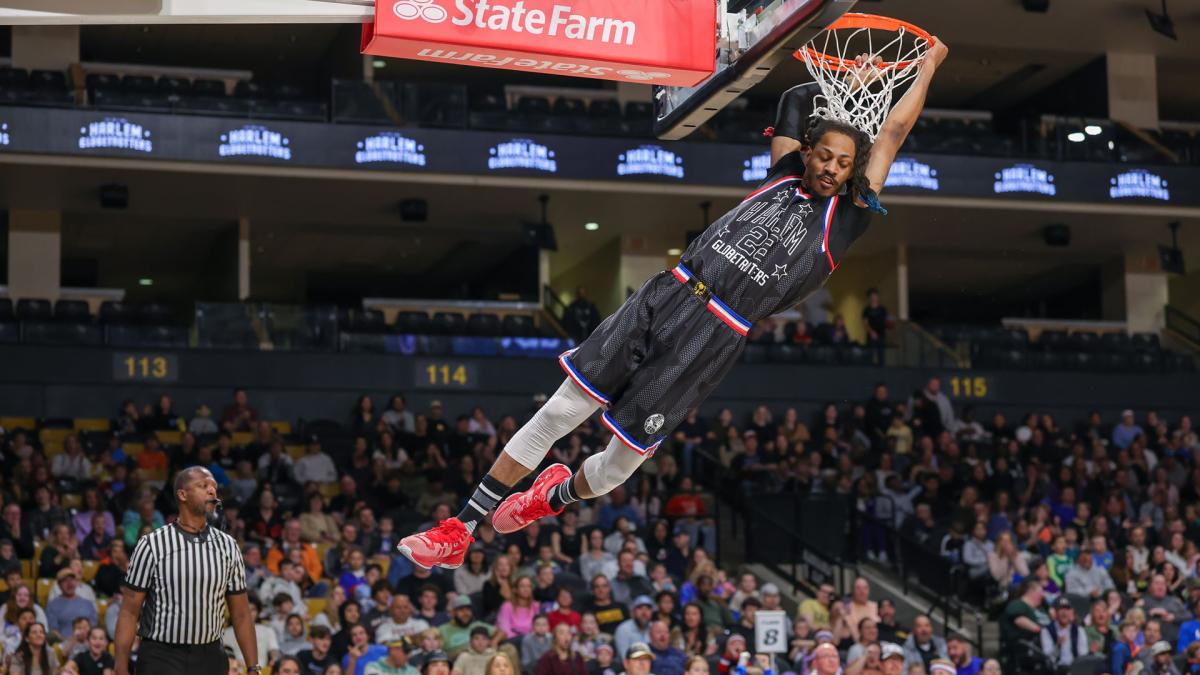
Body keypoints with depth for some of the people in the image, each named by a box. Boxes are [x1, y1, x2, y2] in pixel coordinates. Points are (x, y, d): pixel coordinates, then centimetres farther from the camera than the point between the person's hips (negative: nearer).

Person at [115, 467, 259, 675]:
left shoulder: (227, 546, 6)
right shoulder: (151, 545, -4)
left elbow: (241, 614, 9)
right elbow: (129, 612, -3)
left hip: (210, 658, 4)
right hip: (161, 658, -4)